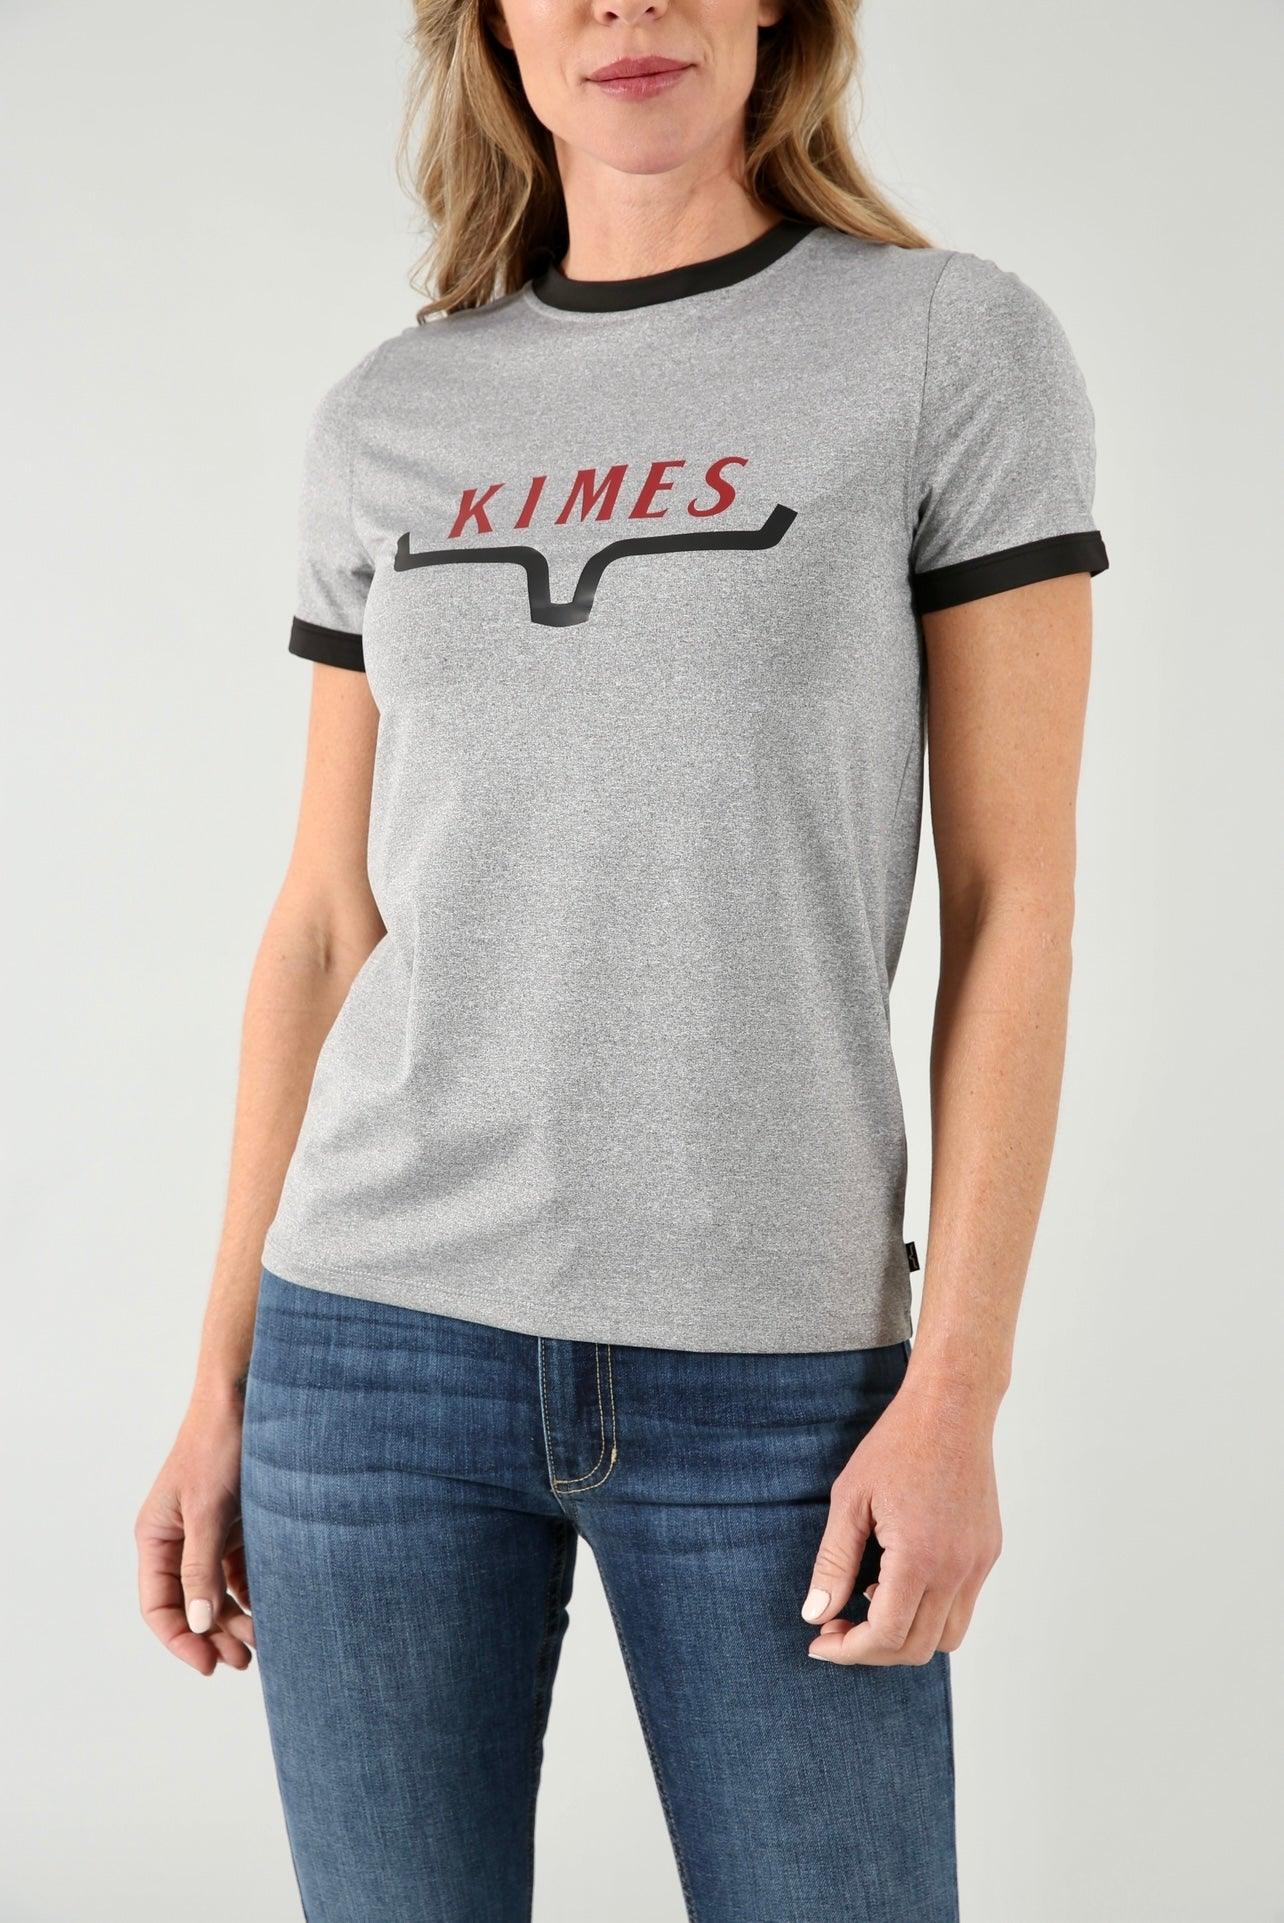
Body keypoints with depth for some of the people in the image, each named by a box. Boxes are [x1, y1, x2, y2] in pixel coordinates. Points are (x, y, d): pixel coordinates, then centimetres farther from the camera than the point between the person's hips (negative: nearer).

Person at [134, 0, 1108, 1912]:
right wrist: (224, 1382, 9)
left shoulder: (960, 345, -1)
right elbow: (326, 922, 10)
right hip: (381, 1344, 3)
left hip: (775, 1373, -2)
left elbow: (1013, 897, -4)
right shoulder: (385, 423, 8)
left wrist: (959, 1386, -10)